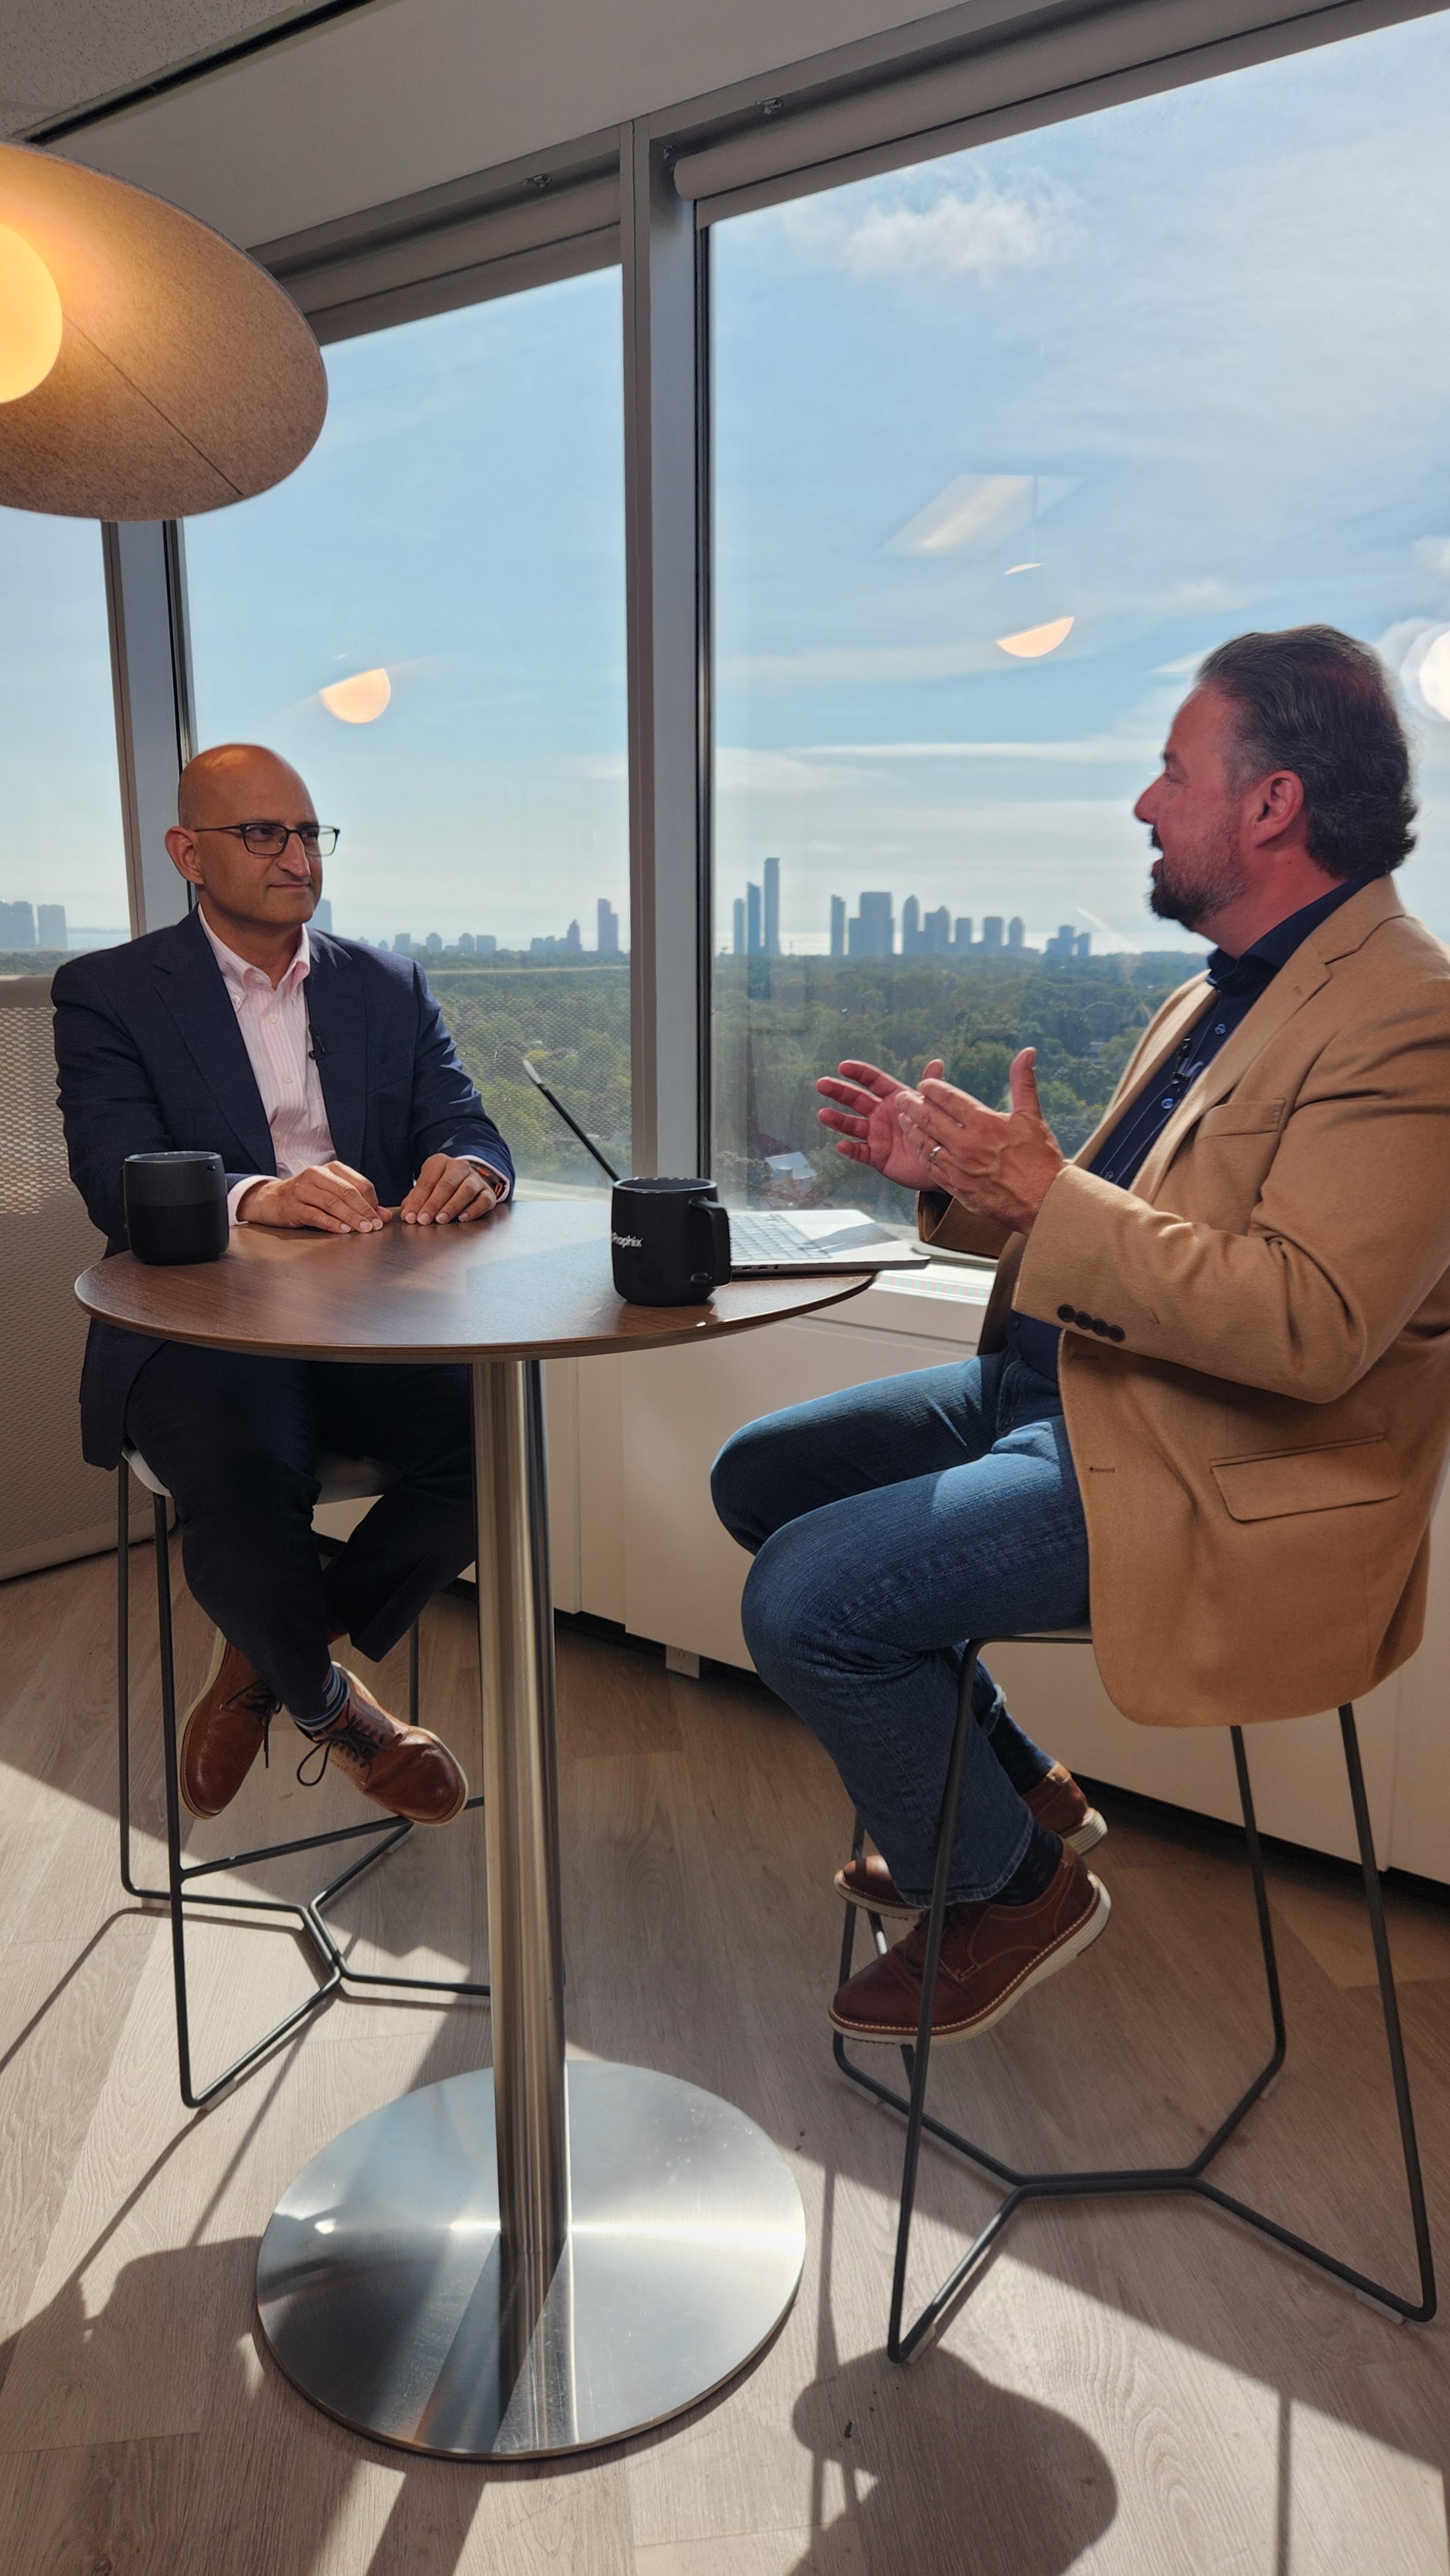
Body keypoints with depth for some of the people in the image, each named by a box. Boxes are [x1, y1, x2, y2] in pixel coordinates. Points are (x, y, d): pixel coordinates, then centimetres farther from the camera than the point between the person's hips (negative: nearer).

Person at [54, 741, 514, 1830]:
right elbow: (118, 1181, -11)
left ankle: (263, 1661, 5)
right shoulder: (107, 993, 4)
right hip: (198, 1325, -3)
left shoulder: (391, 986, 16)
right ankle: (331, 1707, 6)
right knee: (247, 1489, -32)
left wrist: (470, 1170, -21)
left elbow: (469, 1128, 6)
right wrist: (256, 1197, -32)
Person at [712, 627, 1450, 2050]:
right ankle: (1013, 1786, 23)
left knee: (805, 1599, -20)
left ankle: (1010, 1880, 9)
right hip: (1063, 1390, 10)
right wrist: (953, 1177, 3)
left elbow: (1310, 1326, -28)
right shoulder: (1215, 997, 14)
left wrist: (1047, 1196, -26)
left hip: (1211, 1482, -10)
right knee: (761, 1475, 12)